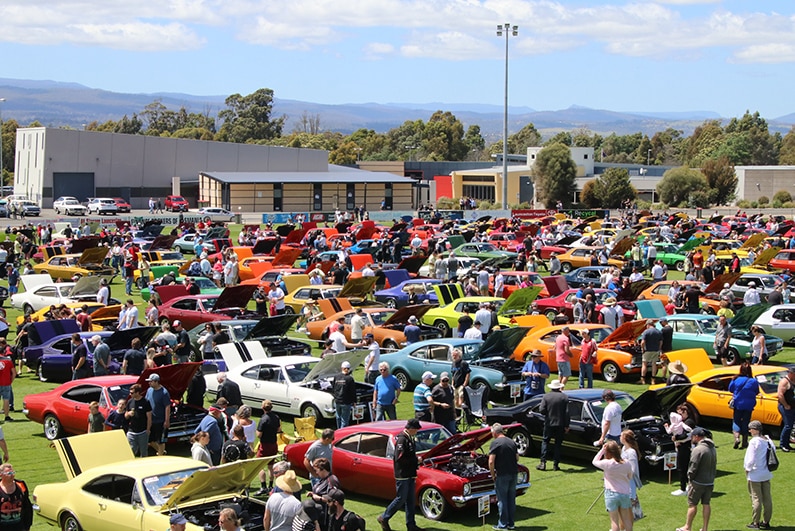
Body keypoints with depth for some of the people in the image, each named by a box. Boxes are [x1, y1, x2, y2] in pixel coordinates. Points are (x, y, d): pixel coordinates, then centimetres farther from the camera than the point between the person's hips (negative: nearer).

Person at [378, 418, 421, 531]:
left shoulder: (410, 439, 11)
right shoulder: (402, 440, -19)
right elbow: (399, 459, -24)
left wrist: (416, 460, 4)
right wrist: (416, 460, -18)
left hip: (410, 475, 9)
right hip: (402, 475, -9)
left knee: (411, 500, 11)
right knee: (401, 499, -3)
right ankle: (384, 518, 12)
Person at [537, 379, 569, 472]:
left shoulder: (546, 397, -6)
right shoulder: (565, 397, -5)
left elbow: (542, 410, -11)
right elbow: (567, 412, -7)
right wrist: (566, 426, -1)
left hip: (549, 423, 0)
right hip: (560, 425, 0)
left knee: (545, 441, 11)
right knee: (558, 444, 9)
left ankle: (543, 463, 3)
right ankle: (555, 464, 8)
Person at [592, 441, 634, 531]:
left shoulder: (607, 464, -16)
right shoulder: (627, 464, -3)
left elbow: (594, 461, 0)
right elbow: (630, 478, 10)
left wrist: (602, 450, -1)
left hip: (611, 494, -4)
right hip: (625, 493, 4)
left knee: (614, 520, 4)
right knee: (626, 519, 16)